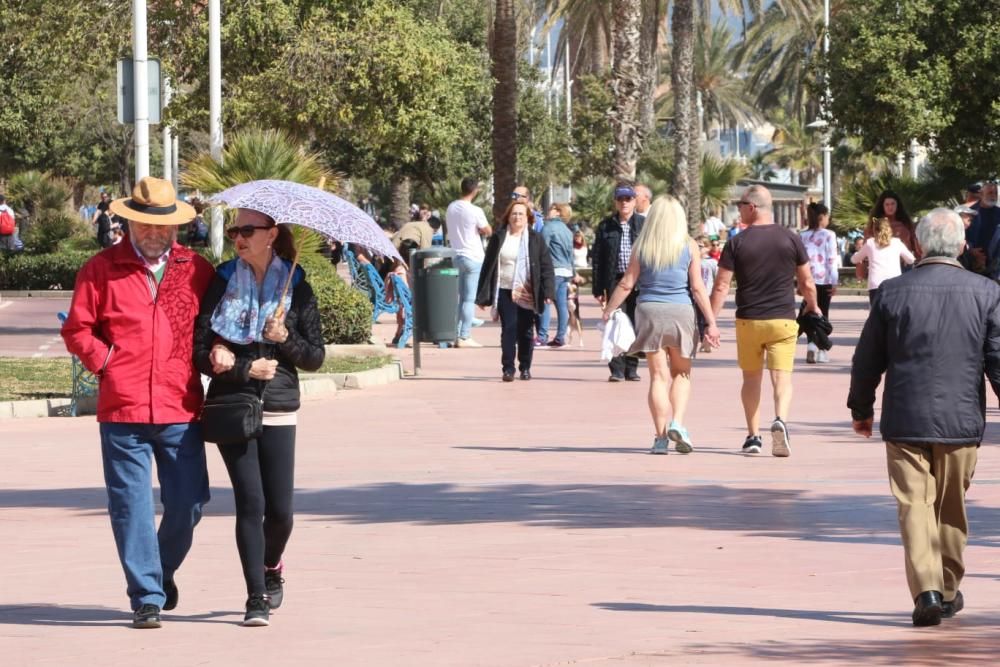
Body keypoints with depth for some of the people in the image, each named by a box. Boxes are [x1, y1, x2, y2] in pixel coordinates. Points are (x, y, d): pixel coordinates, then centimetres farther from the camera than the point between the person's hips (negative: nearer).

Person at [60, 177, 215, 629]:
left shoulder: (196, 270, 11)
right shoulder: (101, 270, 5)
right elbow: (77, 329, 8)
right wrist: (106, 362, -4)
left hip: (181, 410, 2)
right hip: (122, 409, -2)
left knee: (188, 503, 3)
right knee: (132, 505, -3)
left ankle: (164, 570, 30)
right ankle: (147, 596, 4)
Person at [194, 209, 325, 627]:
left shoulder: (296, 287, 5)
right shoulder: (221, 283, 3)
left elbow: (315, 358, 7)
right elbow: (199, 351, -1)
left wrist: (287, 339, -11)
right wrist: (246, 369, -12)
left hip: (278, 410, 1)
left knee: (280, 509, -2)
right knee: (250, 502, -10)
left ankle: (271, 566, 31)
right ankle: (257, 598, -5)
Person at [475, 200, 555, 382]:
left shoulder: (536, 239, 5)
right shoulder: (498, 238, 6)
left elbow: (546, 266, 2)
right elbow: (488, 266, 7)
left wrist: (548, 291, -9)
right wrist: (483, 295, 3)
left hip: (527, 294, 0)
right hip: (505, 292, 0)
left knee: (525, 332, 5)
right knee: (508, 330, -8)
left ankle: (525, 368, 16)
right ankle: (507, 368, -5)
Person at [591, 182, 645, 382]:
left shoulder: (644, 225, 4)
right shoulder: (606, 226, 6)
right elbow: (597, 258, 6)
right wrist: (597, 288, 1)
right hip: (614, 281, 0)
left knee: (635, 326, 5)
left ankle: (631, 368, 14)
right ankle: (616, 369, 0)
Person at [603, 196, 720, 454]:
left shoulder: (642, 246, 1)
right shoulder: (689, 247, -1)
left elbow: (626, 284, 2)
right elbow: (697, 288, -4)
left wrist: (607, 311, 13)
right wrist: (710, 322, 0)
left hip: (649, 311, 1)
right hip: (681, 312, -1)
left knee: (658, 376, 4)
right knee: (681, 373, 14)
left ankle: (661, 437, 1)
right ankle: (677, 423, -6)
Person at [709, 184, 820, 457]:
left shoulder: (737, 243, -4)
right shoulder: (791, 239, 0)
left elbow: (722, 286, -6)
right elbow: (807, 283, 6)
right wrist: (812, 307, 25)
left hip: (748, 320, 0)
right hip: (783, 320, 0)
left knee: (751, 378, 14)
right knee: (782, 376, -2)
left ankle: (753, 436, 16)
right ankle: (781, 420, -28)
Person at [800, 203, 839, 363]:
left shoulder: (803, 236, 4)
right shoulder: (829, 235, -5)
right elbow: (832, 260, -8)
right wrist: (835, 282, -5)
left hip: (808, 281, 2)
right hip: (824, 280, -2)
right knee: (823, 314, 8)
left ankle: (811, 344, -14)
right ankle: (821, 350, 10)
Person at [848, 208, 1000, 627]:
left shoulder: (893, 293, -4)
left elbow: (867, 359, 3)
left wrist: (861, 408, 17)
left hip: (906, 420, -1)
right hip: (961, 420, 1)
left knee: (915, 506, 0)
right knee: (951, 509, 15)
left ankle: (926, 588, -16)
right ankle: (949, 591, 25)